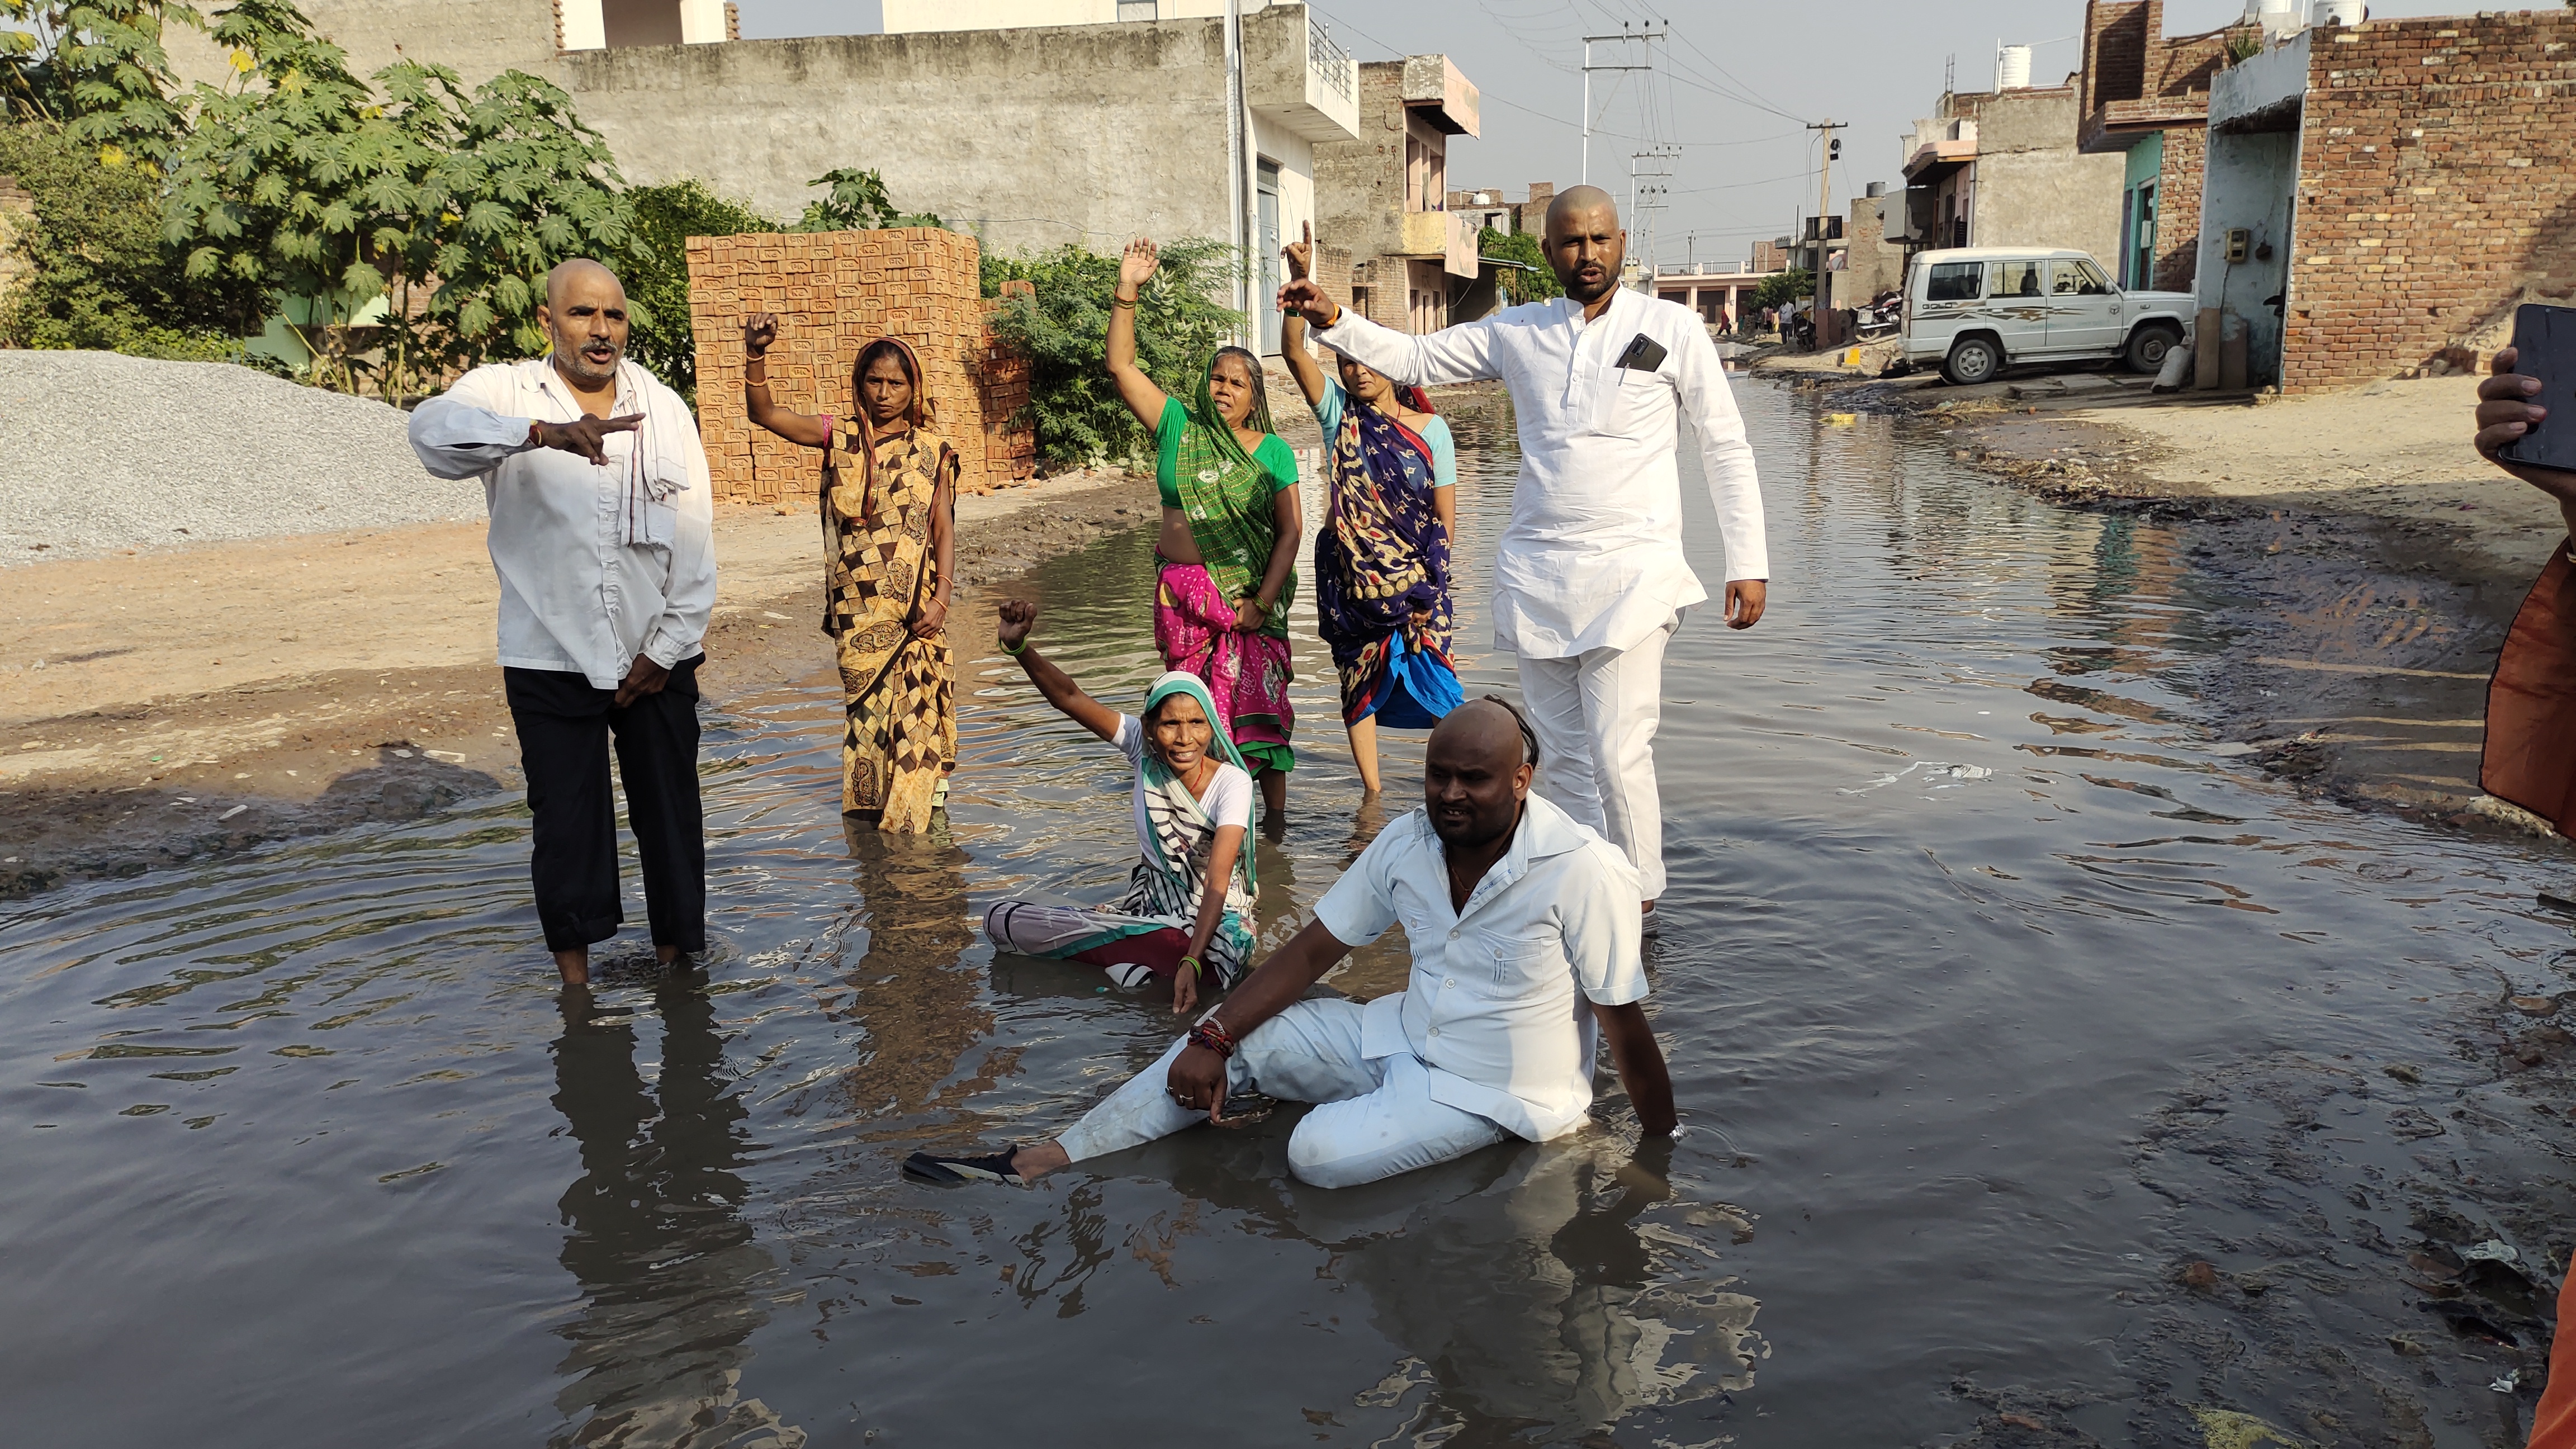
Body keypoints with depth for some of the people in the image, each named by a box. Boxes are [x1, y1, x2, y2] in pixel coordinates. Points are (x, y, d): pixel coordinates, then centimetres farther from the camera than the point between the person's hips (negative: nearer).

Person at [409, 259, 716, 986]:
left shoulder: (664, 408, 4)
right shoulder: (506, 392, -3)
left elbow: (693, 539, 2)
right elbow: (434, 428, -26)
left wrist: (668, 647, -2)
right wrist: (543, 433, -44)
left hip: (655, 654, 2)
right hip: (550, 656, -2)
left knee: (670, 811, 10)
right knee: (568, 822, 7)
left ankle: (676, 951, 26)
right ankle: (575, 965, 23)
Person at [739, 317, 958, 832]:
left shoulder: (932, 451, 0)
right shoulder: (840, 437, 3)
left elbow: (944, 529, -2)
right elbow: (764, 413, -6)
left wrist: (941, 598, -13)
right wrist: (756, 355, -22)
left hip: (914, 608, -1)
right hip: (856, 607, 1)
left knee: (917, 700, -1)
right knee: (865, 699, 8)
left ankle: (926, 789, 17)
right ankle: (870, 804, 20)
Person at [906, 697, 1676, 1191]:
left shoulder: (1584, 874, -23)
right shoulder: (1407, 844, -5)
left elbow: (1625, 1025, -17)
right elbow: (1313, 950, -2)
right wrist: (1212, 1040, -10)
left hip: (1493, 1092, -6)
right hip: (1404, 1036, 6)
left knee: (1321, 1153, -27)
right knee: (1234, 1038, -6)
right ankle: (1038, 1163, -3)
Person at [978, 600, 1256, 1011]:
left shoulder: (1233, 783, -19)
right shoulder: (1143, 748, -7)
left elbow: (1218, 880, -28)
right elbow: (1070, 698, -15)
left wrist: (1192, 960, -42)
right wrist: (1018, 646, -34)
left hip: (1212, 915, -5)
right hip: (1149, 901, 5)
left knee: (1217, 962, -45)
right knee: (1000, 920, -8)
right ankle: (1147, 953, -9)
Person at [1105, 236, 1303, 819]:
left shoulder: (1271, 451, 3)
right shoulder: (1178, 428, 7)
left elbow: (1290, 531, -1)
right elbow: (1120, 366, 2)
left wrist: (1262, 602, -10)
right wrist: (1126, 292, -7)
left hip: (1250, 595, -2)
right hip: (1182, 593, 2)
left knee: (1258, 710, -6)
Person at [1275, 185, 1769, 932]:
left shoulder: (1672, 328, 2)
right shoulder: (1517, 331, 10)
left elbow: (1727, 449, 4)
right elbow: (1415, 358, 19)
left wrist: (1749, 563, 0)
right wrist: (1335, 322, 3)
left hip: (1629, 570, -4)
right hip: (1535, 572, 4)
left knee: (1618, 752, -11)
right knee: (1562, 753, 9)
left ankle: (1639, 905, 7)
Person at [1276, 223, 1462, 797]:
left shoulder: (1430, 428, -1)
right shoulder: (1339, 412, 1)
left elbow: (1445, 514, -1)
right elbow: (1294, 350, -13)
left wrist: (1431, 579, -8)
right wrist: (1299, 279, -26)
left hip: (1415, 576, -2)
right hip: (1351, 575, 2)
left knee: (1431, 676, -4)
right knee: (1359, 679, 9)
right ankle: (1372, 791, 20)